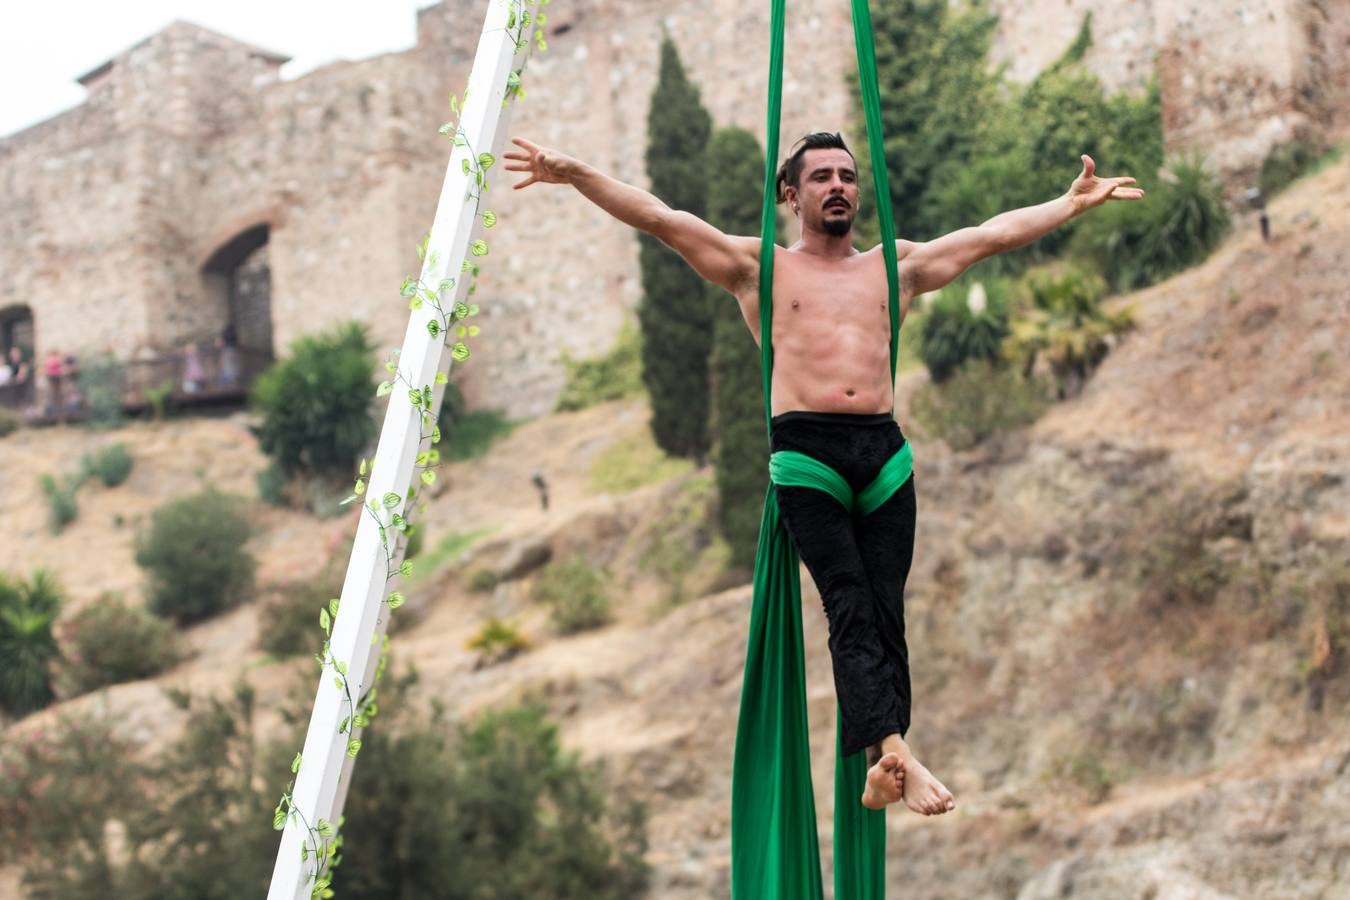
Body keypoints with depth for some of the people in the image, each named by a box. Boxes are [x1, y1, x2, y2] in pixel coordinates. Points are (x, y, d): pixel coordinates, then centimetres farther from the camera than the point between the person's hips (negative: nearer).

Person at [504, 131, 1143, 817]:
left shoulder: (895, 265, 24)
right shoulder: (761, 266, 16)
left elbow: (995, 234, 26)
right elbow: (659, 219, 8)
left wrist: (1075, 202, 24)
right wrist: (575, 176, -1)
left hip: (883, 448, 3)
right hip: (806, 447, -3)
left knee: (885, 612, -5)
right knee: (849, 607, -16)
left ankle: (879, 769, -8)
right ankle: (896, 750, -29)